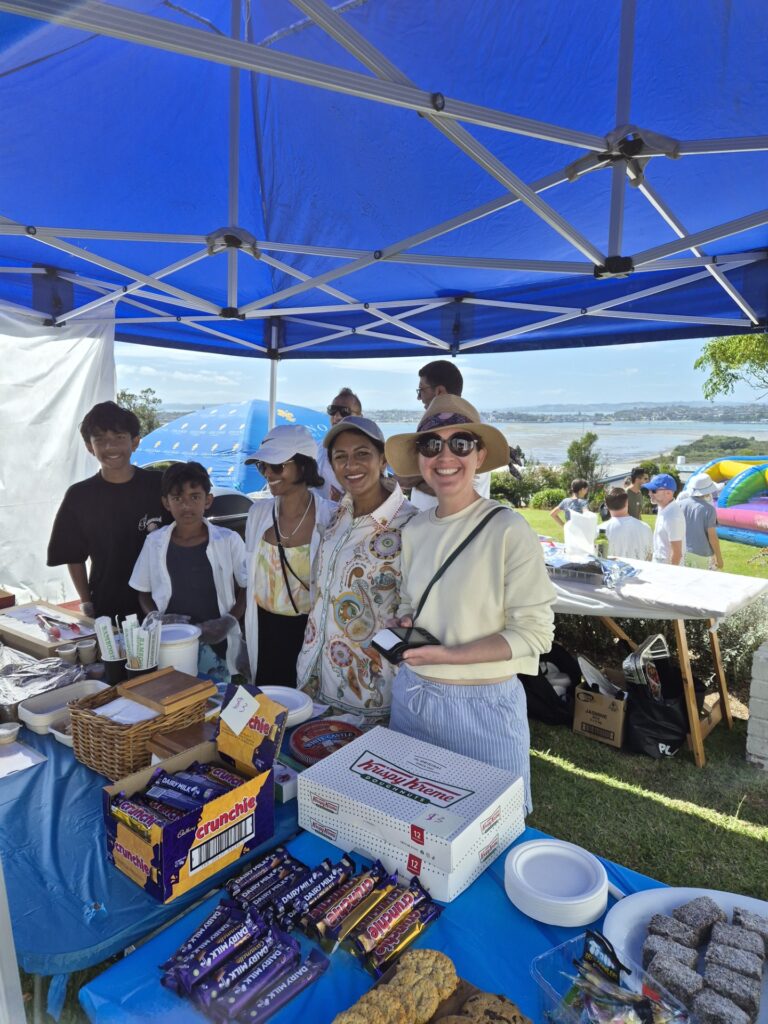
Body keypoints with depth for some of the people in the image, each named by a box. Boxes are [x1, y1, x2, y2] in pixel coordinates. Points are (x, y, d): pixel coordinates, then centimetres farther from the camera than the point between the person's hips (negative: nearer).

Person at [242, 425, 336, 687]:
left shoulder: (330, 517, -13)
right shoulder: (259, 511, 0)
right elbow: (252, 580, 9)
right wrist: (247, 647, 11)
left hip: (309, 634, -4)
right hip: (264, 633, 4)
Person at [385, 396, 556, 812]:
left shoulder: (508, 529, -15)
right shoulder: (414, 530, 2)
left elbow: (534, 633, -14)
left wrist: (449, 655, -22)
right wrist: (405, 628, -6)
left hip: (484, 705, -5)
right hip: (411, 696, 5)